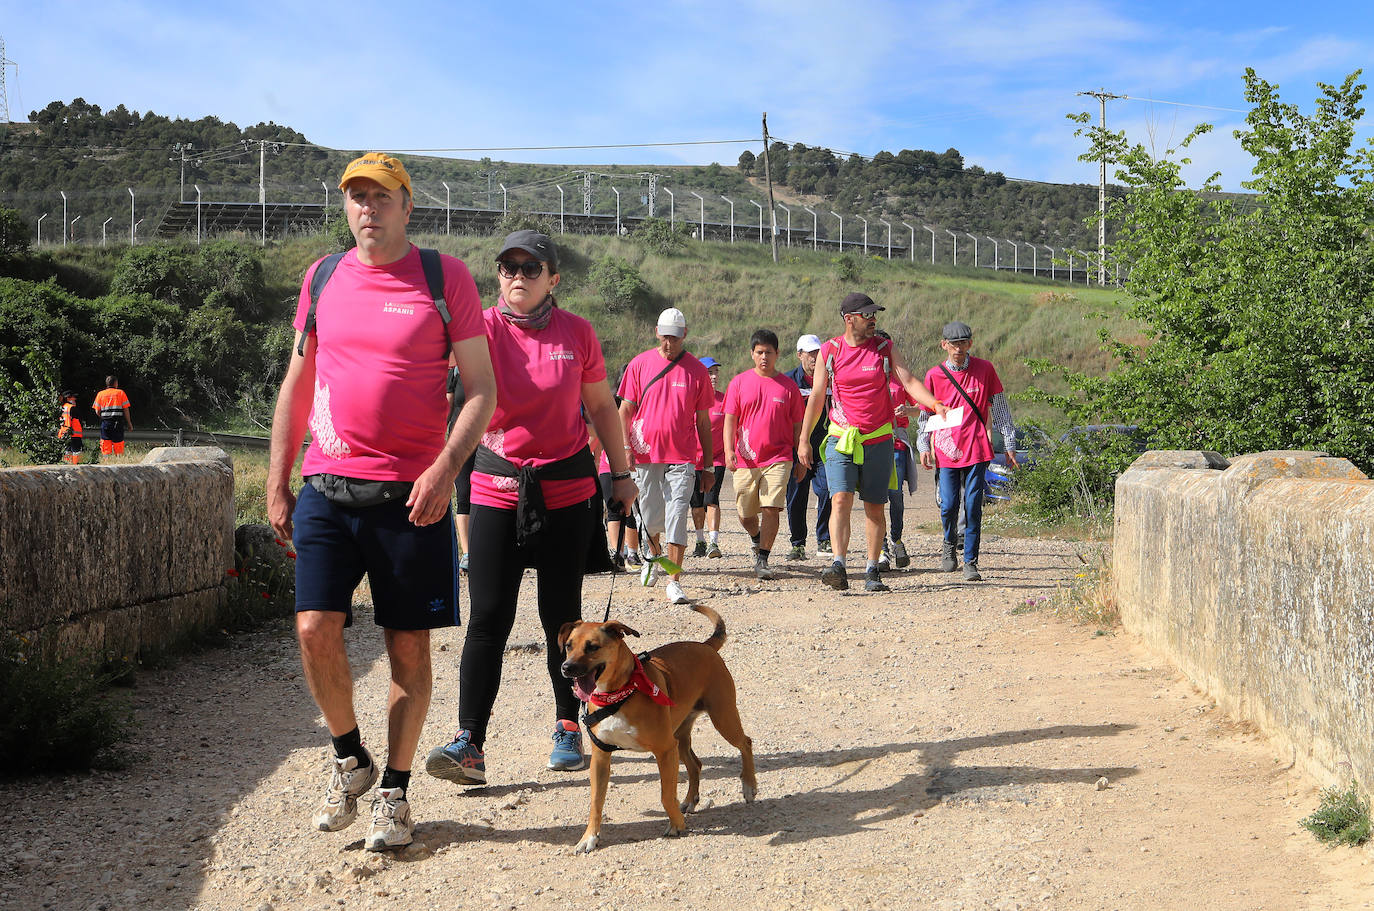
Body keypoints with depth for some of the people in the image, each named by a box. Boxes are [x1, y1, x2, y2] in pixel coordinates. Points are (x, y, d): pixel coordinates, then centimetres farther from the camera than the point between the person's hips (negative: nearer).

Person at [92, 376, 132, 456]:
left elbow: (97, 412, 4)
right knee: (118, 446, 1)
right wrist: (129, 423, 8)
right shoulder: (120, 393, 3)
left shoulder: (100, 394, 8)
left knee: (106, 448, 3)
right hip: (118, 423, -2)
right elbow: (126, 410, 0)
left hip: (105, 423, 2)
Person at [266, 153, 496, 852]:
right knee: (315, 629, -7)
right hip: (327, 487, 3)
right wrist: (276, 484, 11)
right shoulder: (323, 278, 12)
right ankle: (349, 758, 19)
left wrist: (446, 466, -16)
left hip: (411, 494, -3)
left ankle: (393, 791, 18)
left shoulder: (445, 276, 0)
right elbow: (296, 386, 17)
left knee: (408, 647, 3)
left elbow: (481, 388, -2)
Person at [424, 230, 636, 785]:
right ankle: (469, 743, -6)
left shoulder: (576, 333, 0)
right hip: (498, 488, -1)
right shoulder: (483, 328, -4)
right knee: (487, 617, -6)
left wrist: (622, 474, 13)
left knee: (562, 614, 8)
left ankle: (568, 727, 23)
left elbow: (601, 407, 10)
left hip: (568, 489, 1)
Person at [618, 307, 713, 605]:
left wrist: (707, 466, 7)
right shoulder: (639, 364, 4)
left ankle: (674, 582, -6)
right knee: (650, 518, 9)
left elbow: (703, 422, 8)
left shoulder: (696, 371, 4)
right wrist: (626, 446, -4)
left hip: (682, 458, -1)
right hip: (645, 456, 1)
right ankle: (654, 557, 40)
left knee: (677, 518, -9)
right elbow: (625, 409, 8)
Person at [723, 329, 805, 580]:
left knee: (771, 508, -14)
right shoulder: (739, 383, 5)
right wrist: (729, 450, -11)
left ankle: (762, 561, -7)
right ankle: (758, 540, 40)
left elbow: (798, 426, 10)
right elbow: (730, 419, 3)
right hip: (745, 460, 1)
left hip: (778, 458, -1)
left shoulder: (788, 386, 5)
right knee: (745, 514, 8)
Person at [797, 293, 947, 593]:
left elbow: (909, 381, -3)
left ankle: (872, 571, 13)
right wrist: (804, 440, 8)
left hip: (879, 440, 1)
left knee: (874, 508, 5)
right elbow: (817, 396, 8)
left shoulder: (884, 348, 4)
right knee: (840, 500, -17)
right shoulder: (830, 351, 3)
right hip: (841, 439, -1)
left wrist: (935, 404, -22)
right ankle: (838, 567, -24)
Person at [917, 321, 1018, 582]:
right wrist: (923, 447, 5)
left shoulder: (985, 370, 3)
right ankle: (949, 545, 26)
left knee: (973, 507, -4)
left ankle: (970, 562, 5)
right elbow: (925, 414, 13)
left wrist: (1009, 445, 8)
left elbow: (1001, 409, 9)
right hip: (946, 451, 1)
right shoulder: (934, 376, 4)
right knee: (948, 505, -4)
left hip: (976, 450, -1)